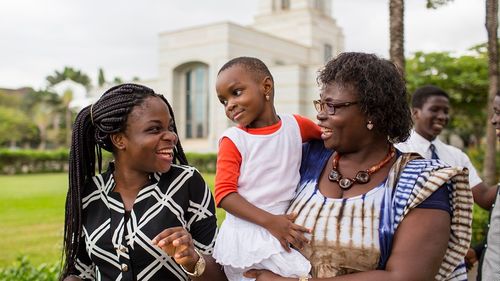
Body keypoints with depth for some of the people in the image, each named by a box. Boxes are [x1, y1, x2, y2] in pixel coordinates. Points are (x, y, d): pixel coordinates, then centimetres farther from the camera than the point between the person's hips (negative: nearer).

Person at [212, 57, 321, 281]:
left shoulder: (297, 126, 2)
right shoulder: (232, 140, -7)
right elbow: (224, 193, -13)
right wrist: (270, 221, -20)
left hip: (288, 229, 4)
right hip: (245, 235, -4)